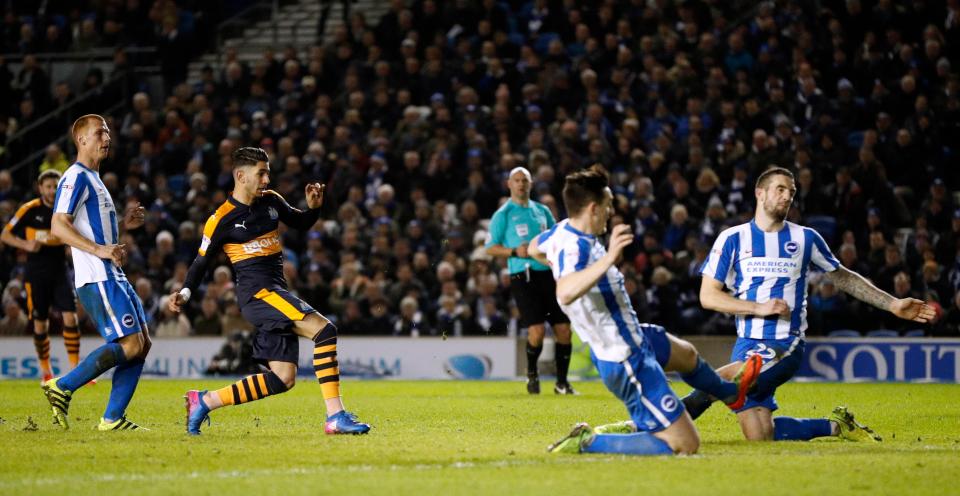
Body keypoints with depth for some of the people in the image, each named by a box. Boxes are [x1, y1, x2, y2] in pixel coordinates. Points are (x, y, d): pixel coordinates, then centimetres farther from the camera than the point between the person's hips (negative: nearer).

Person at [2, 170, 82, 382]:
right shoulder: (29, 210, -6)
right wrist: (26, 245, -18)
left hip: (60, 271, 2)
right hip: (36, 274, -2)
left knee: (70, 317, -11)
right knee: (40, 324, 1)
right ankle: (46, 371, 18)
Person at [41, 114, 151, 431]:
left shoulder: (94, 180, 23)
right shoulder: (76, 178, -8)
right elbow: (58, 227, -18)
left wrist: (124, 224, 15)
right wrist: (100, 249, -24)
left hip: (113, 276, 10)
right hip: (96, 279, -10)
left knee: (142, 344, 5)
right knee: (130, 345, -14)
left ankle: (113, 418, 5)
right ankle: (62, 387, -7)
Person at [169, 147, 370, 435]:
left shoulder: (271, 201, 11)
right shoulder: (221, 220, -5)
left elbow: (301, 224, 25)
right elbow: (201, 262, 4)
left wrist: (314, 207, 4)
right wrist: (185, 292, -11)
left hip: (276, 295, 8)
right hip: (257, 291, -8)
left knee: (283, 379, 2)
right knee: (324, 329, -24)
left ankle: (204, 402, 9)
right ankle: (336, 417, -28)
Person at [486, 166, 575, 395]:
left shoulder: (542, 210, 16)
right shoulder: (503, 214, 3)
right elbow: (490, 248, 2)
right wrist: (514, 252, -13)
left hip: (548, 273, 5)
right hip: (523, 276, -4)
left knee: (563, 329, -2)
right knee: (537, 330, -15)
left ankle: (562, 382, 11)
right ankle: (532, 374, 13)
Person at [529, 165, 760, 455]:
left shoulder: (562, 230, -2)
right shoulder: (575, 246, -31)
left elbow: (534, 249, 22)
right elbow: (564, 293, -53)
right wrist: (608, 259, -58)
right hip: (627, 363, -11)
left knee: (686, 354, 38)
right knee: (686, 445, -11)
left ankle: (731, 392, 69)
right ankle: (587, 442, -7)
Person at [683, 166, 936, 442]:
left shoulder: (805, 238, 10)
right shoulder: (732, 239, 6)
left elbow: (843, 277, 21)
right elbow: (708, 295, 2)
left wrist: (893, 305, 16)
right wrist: (759, 308, -10)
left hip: (787, 345, -2)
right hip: (747, 343, 2)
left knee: (718, 381, -31)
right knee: (759, 437, -3)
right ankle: (835, 425, 18)